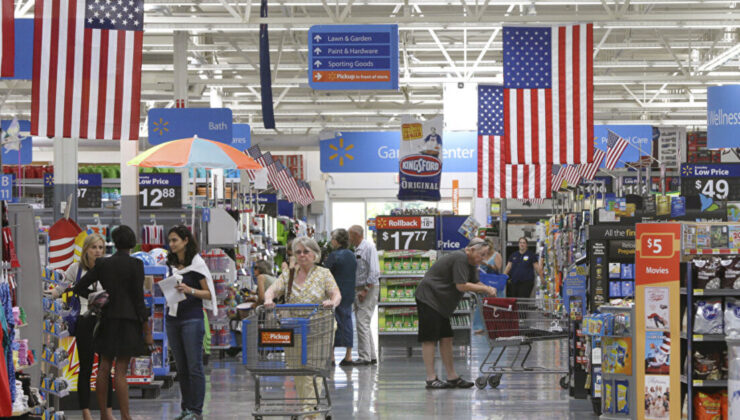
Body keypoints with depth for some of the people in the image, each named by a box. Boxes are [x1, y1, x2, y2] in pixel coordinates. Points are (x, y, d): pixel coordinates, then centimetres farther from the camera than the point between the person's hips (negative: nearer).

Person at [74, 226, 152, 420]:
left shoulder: (102, 264, 4)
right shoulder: (135, 264, -8)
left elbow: (79, 287, 5)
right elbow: (138, 297, -10)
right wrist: (147, 328, -5)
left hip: (107, 320, 4)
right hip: (128, 320, -4)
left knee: (104, 368, 10)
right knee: (121, 370, -5)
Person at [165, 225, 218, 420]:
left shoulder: (197, 263, -4)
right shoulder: (171, 264, 13)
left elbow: (208, 293, -5)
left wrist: (190, 290, -19)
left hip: (192, 318, -6)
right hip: (173, 318, 6)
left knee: (194, 366, -6)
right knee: (181, 367, 9)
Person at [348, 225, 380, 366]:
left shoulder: (369, 248, -11)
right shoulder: (356, 250, 14)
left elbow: (374, 272, -17)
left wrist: (365, 290, -19)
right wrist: (355, 291, 13)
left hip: (368, 289, -9)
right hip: (358, 289, 9)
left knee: (362, 322, -11)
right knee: (364, 324, 11)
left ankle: (364, 357, -8)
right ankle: (371, 356, 17)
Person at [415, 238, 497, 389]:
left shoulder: (471, 262, 13)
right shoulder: (460, 259, -20)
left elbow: (475, 283, 12)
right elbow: (461, 286, -23)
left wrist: (488, 290, -8)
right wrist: (485, 289, -18)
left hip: (441, 302, 10)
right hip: (428, 299, -10)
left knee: (446, 338, 8)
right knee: (429, 339, -8)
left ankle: (452, 377, 11)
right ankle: (431, 379, -7)